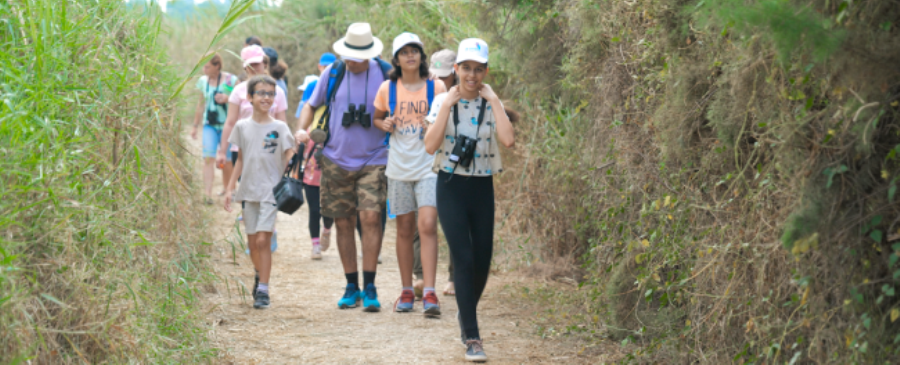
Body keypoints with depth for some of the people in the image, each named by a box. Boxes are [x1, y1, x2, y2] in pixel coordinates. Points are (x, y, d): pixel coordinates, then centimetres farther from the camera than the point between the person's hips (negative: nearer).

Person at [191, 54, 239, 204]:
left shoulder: (231, 80, -7)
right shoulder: (203, 81, 7)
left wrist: (227, 98, -19)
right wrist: (195, 126, 21)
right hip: (210, 125, 3)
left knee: (226, 160, 4)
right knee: (208, 158, -12)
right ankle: (208, 194, -18)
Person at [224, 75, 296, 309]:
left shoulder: (279, 128, -2)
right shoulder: (242, 127, 7)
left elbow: (289, 159, -2)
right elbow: (240, 160, 15)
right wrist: (230, 188, 12)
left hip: (271, 190, -4)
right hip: (248, 190, 4)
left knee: (263, 239, -12)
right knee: (252, 242, 7)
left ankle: (263, 290, -9)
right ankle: (262, 279, 26)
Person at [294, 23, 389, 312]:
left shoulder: (385, 74, -4)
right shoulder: (332, 74, 2)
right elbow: (311, 105, 13)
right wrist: (302, 128, -5)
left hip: (373, 160, -3)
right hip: (337, 160, 3)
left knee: (370, 217, -15)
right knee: (343, 223, 7)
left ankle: (369, 288, -8)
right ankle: (351, 287, 18)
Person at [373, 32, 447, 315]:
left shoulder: (436, 88, 0)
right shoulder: (387, 89, 4)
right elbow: (377, 118, 18)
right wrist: (384, 124, -4)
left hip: (428, 166, -2)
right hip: (399, 166, 2)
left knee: (427, 225, -14)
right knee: (404, 229, 9)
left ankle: (429, 294, -16)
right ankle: (406, 291, 20)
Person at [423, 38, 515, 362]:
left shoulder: (491, 105, 0)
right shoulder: (443, 102, -2)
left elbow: (508, 140, -18)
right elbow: (430, 146, -15)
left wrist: (494, 100, -14)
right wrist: (447, 105, -15)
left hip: (482, 188, 2)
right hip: (451, 187, -2)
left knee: (482, 261, 8)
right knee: (463, 259, -12)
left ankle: (466, 313, 37)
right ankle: (472, 338, -9)